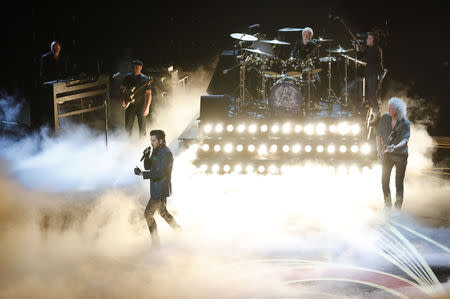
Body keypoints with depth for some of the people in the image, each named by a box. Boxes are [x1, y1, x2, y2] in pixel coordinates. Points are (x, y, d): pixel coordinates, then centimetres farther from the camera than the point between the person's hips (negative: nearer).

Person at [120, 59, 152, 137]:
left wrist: (147, 107, -10)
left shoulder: (145, 79, -4)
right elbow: (122, 89, 12)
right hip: (130, 105, 2)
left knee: (142, 126, 0)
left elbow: (149, 94, -3)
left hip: (141, 105, -2)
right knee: (128, 126, 5)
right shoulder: (127, 77, 4)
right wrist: (122, 100, -4)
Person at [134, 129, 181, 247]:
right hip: (157, 189, 10)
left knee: (148, 214, -9)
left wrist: (141, 173, -23)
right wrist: (146, 156, -7)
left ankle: (155, 242, -4)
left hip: (161, 190, -10)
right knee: (163, 212, 22)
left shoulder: (166, 154, -19)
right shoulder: (156, 151, 10)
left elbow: (159, 173, -25)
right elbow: (148, 167, 12)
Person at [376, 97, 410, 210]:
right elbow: (379, 134, 7)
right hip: (387, 154, 3)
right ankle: (387, 204, 18)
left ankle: (398, 207, 4)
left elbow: (405, 140, -19)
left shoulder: (405, 123, -11)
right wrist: (379, 151, 0)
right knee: (384, 180, 2)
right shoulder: (385, 118, -1)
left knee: (399, 182, -4)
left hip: (400, 155, -3)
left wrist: (395, 147, -37)